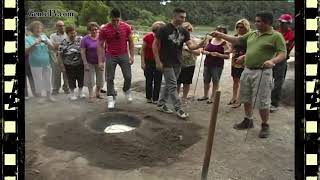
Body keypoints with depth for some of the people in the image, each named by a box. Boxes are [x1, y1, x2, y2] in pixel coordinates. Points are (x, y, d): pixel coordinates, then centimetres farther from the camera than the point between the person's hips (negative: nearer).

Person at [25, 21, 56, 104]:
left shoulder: (44, 36, 6)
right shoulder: (28, 38, -3)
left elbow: (52, 48, 2)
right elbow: (26, 51, -12)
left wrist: (47, 43, -18)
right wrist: (34, 44, -24)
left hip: (46, 63, 3)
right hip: (36, 65, -3)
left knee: (47, 80, 12)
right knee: (38, 81, 4)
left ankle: (49, 96, 25)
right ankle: (40, 96, 18)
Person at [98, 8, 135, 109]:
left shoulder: (126, 27, -6)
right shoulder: (104, 29, -9)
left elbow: (131, 42, 4)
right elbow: (100, 45, -4)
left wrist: (132, 56, 1)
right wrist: (100, 61, -7)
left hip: (124, 55, 1)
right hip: (111, 57, -1)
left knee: (128, 77, 2)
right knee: (110, 78, 2)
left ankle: (126, 90, 31)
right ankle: (111, 98, 13)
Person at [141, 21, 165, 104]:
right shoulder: (148, 37, -11)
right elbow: (143, 50, -4)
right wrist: (143, 63, -7)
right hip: (149, 62, -1)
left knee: (158, 81, 3)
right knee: (149, 80, 7)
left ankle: (155, 99, 12)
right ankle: (149, 98, 20)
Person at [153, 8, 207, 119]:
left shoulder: (184, 32, 5)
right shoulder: (164, 29, -11)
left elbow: (191, 46, -5)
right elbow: (155, 45, -9)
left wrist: (200, 44, -27)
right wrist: (158, 61, -15)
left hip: (177, 63, 6)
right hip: (166, 63, -6)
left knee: (168, 84, 14)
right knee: (173, 86, -6)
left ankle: (161, 105, 27)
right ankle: (178, 109, 0)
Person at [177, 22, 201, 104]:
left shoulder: (193, 40, 2)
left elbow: (198, 52, -4)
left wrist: (189, 50, -17)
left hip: (189, 64, 0)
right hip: (179, 64, 0)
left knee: (187, 82, 8)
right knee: (177, 82, 5)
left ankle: (184, 98, 22)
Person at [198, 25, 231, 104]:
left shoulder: (224, 43, -4)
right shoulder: (210, 40, 9)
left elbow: (227, 56, -8)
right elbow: (204, 50, 13)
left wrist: (218, 54, -21)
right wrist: (208, 53, -8)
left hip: (217, 66, -5)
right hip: (207, 64, 5)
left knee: (215, 81, 0)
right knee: (206, 80, 12)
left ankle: (213, 97, 13)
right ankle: (205, 95, 28)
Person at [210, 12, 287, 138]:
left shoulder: (276, 36, -8)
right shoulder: (252, 34, 12)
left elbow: (283, 54, -14)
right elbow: (236, 40, 18)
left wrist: (273, 61, -34)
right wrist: (220, 35, 12)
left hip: (262, 72, -7)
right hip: (247, 71, 7)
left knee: (262, 101, -2)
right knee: (246, 98, 17)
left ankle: (265, 126, 15)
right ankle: (248, 120, 34)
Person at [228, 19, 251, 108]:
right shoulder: (235, 36, 9)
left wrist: (243, 57, -26)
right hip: (234, 62, 7)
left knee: (241, 81, 0)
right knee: (235, 80, 15)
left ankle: (238, 100, 7)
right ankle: (234, 98, 27)